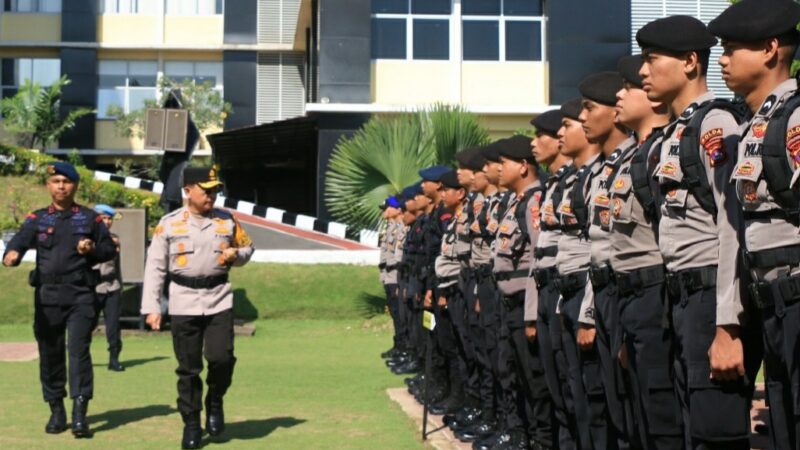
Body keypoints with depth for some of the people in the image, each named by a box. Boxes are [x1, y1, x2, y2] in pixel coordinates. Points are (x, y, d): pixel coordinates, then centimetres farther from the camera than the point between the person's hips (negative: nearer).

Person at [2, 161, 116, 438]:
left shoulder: (90, 218, 9)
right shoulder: (37, 219, 9)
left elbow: (110, 249, 13)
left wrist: (92, 250, -9)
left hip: (81, 294, -2)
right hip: (47, 294, 2)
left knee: (79, 350, -10)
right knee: (49, 353, 7)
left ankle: (80, 415, -12)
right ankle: (56, 411, 20)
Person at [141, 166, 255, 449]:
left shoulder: (227, 220, 5)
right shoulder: (169, 223, -2)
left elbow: (247, 247, 18)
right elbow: (155, 267, -1)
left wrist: (236, 255, -6)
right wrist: (151, 307, -7)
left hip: (219, 301, 1)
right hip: (184, 304, -1)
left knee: (221, 357, -12)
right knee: (188, 368, 4)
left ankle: (215, 400, 18)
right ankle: (191, 423, 19)